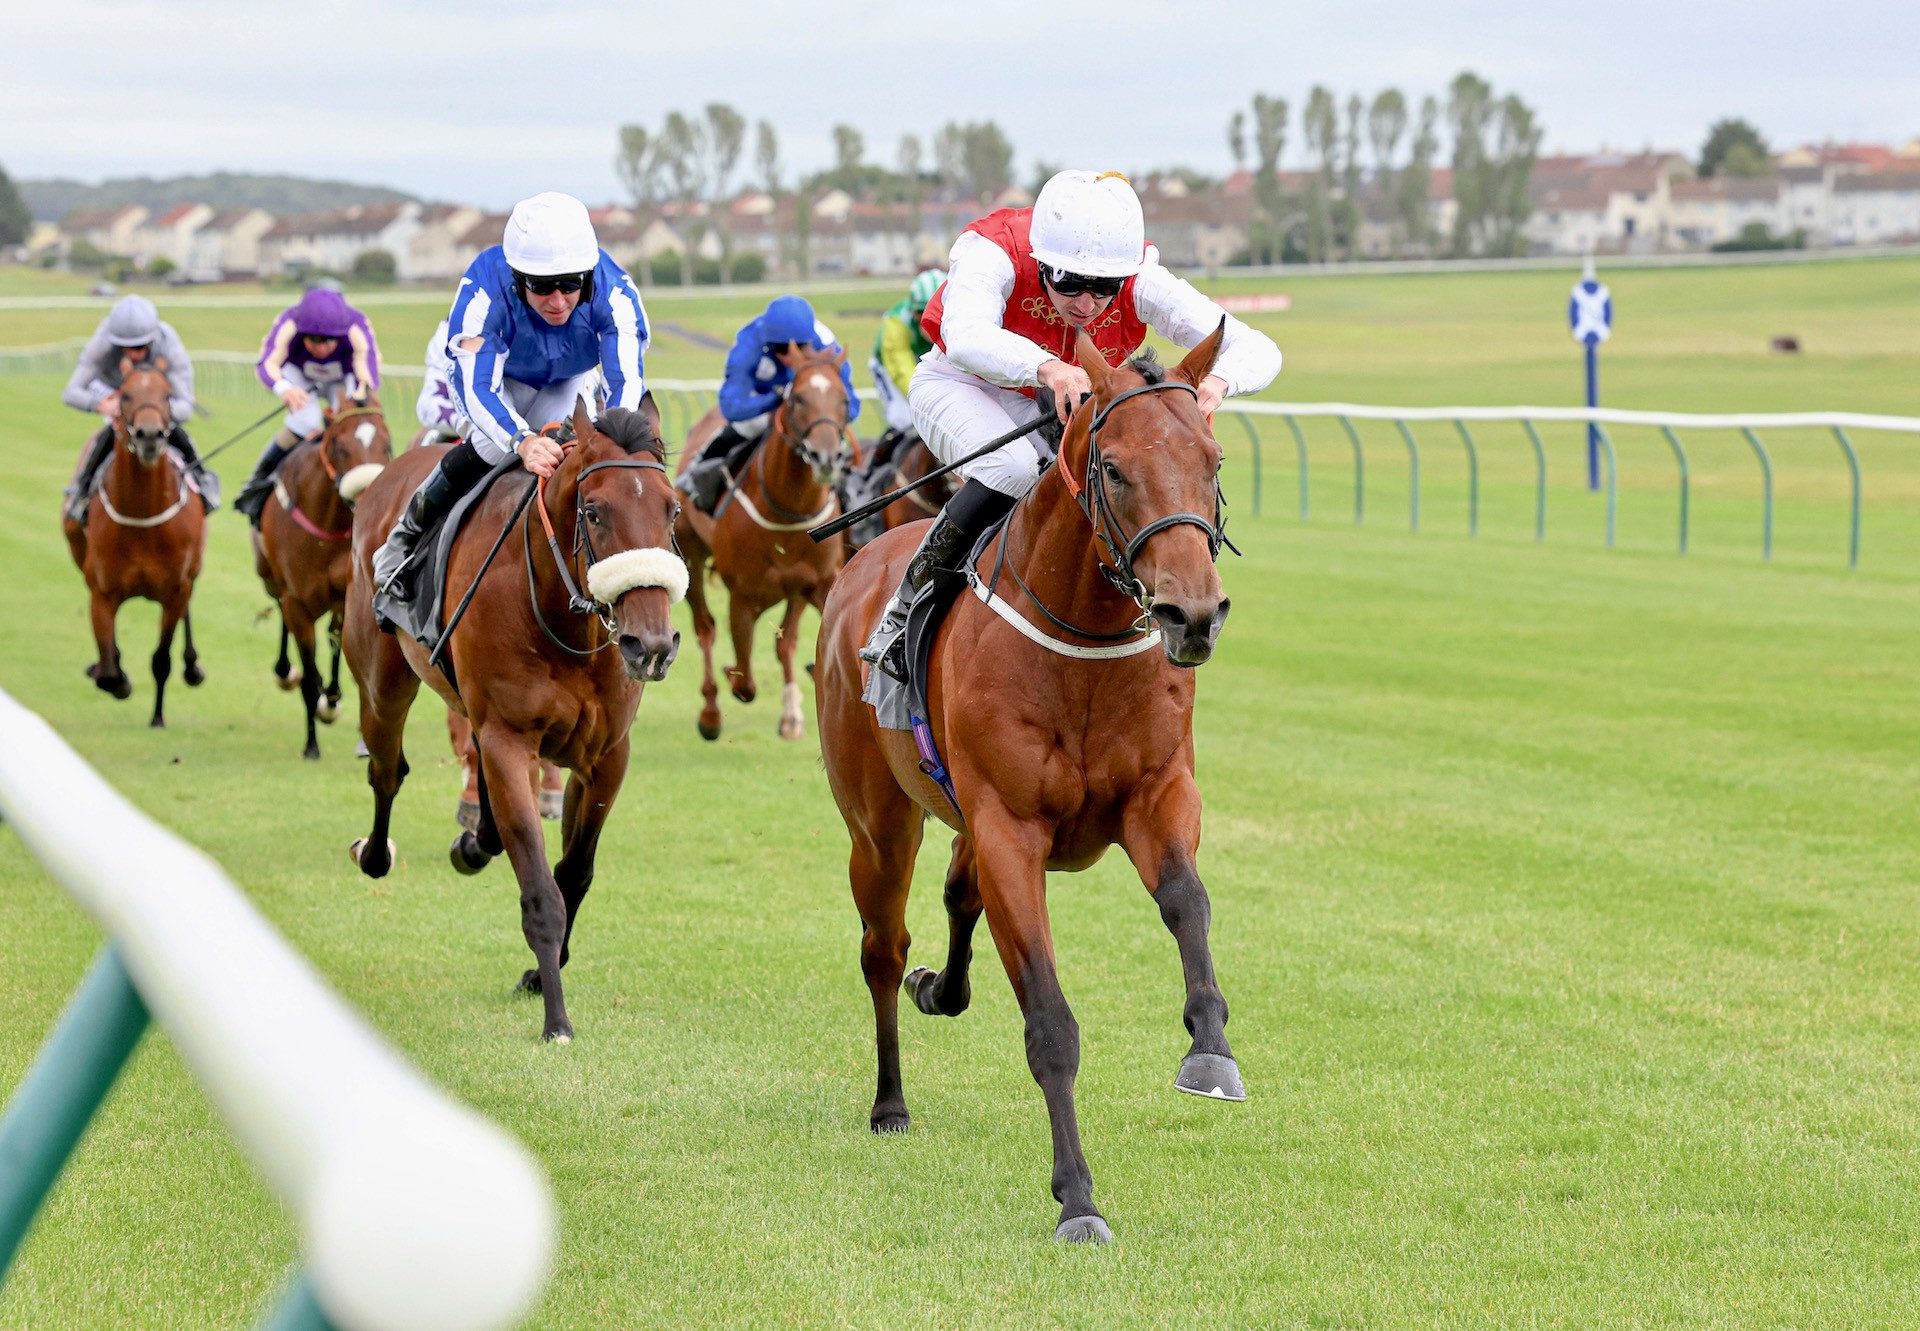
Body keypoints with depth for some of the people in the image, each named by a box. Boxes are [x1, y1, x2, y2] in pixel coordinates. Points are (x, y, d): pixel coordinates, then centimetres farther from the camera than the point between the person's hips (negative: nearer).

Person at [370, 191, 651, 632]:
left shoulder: (613, 292, -35)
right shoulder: (485, 290, -40)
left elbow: (626, 381, -41)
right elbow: (477, 389, -46)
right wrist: (523, 442, -65)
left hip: (571, 382, 3)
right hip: (496, 378, -3)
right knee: (492, 446, -30)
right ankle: (404, 543, -8)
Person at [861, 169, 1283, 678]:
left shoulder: (1141, 285, -27)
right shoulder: (991, 255, -35)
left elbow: (1258, 350, -32)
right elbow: (965, 338, -57)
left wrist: (1217, 381, -56)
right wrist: (1046, 368, -75)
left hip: (1055, 406, 4)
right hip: (959, 388, -4)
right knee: (1014, 465, -35)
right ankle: (906, 606, -19)